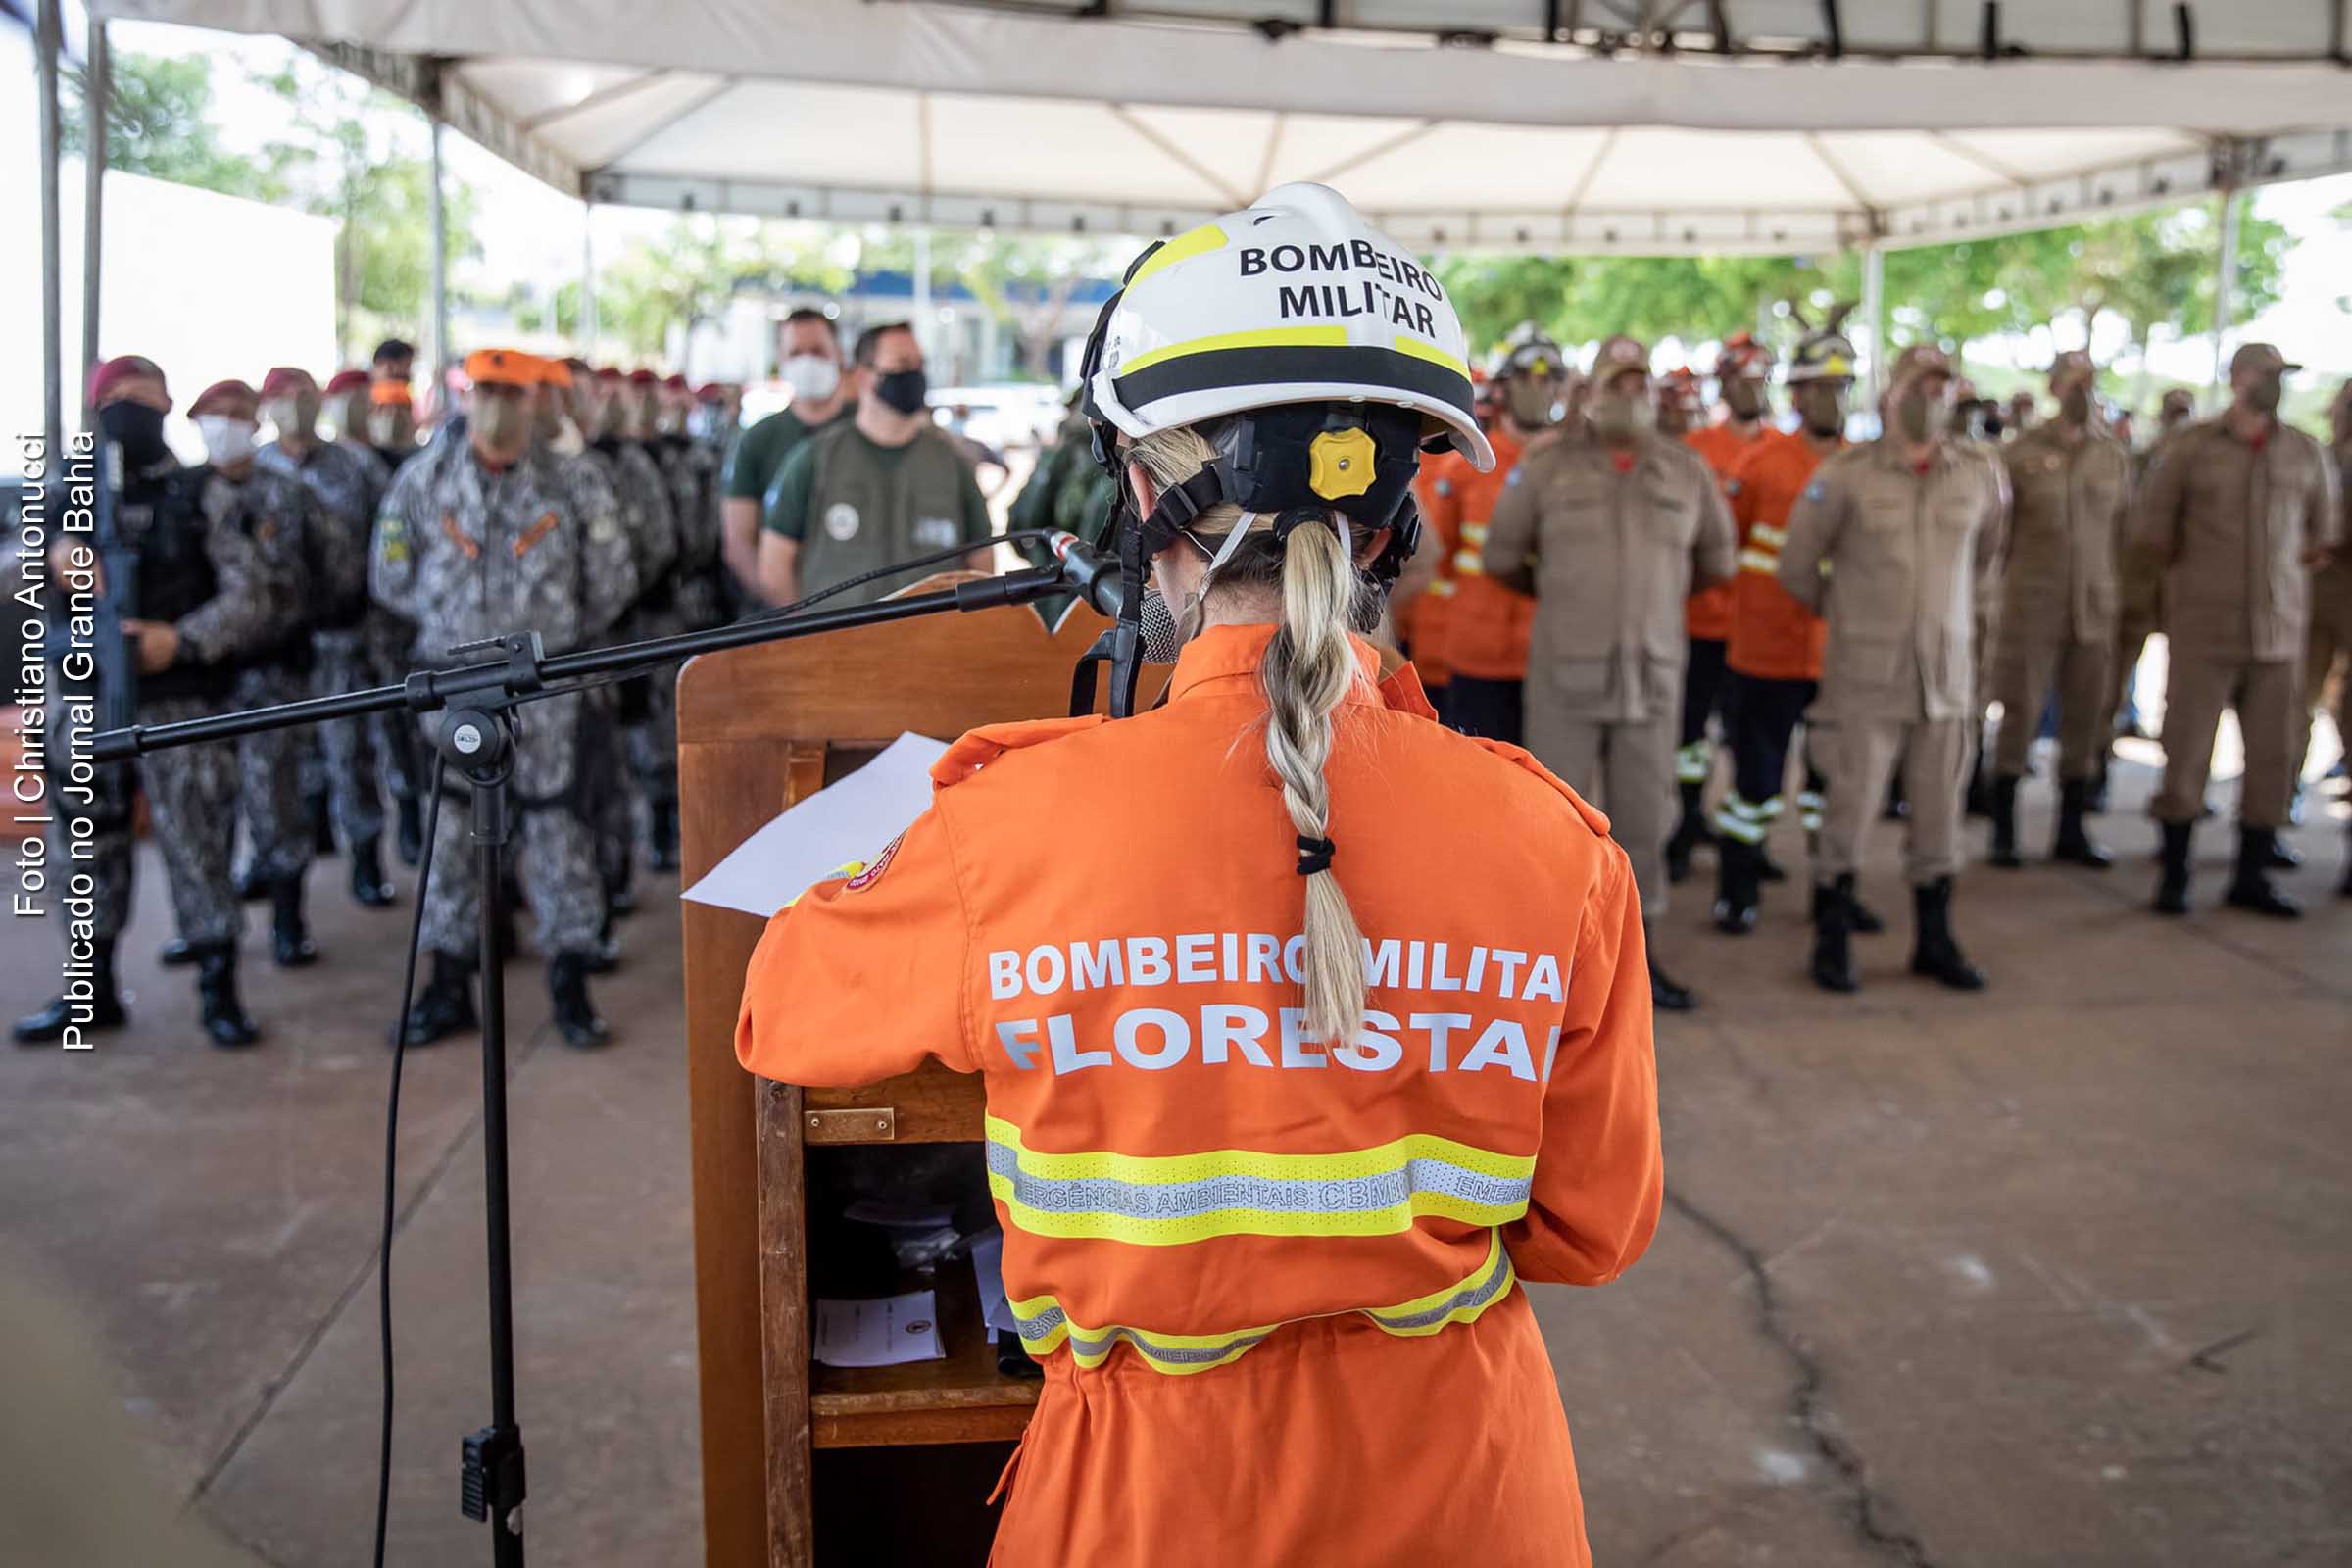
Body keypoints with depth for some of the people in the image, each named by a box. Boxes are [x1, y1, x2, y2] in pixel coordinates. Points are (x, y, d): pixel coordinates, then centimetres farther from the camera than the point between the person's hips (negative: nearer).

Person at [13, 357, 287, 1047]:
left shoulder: (203, 494, 2)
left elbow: (254, 594, -5)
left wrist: (183, 639, -19)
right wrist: (50, 553, -15)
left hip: (180, 705, -4)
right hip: (83, 704, 4)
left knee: (198, 845, -2)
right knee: (89, 848, 11)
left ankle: (219, 991, 9)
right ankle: (93, 991, 24)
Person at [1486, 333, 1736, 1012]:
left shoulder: (1688, 470, 6)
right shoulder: (1547, 463, -1)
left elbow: (1717, 561, 17)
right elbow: (1500, 556, 5)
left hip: (1654, 674, 2)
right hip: (1563, 674, -2)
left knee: (1644, 816, 9)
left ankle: (1637, 950, 22)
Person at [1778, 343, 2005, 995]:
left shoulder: (1981, 472, 2)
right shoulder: (1846, 474, -8)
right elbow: (1796, 564, 1)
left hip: (1947, 671, 3)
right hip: (1866, 675, -3)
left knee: (1938, 811, 10)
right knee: (1850, 807, -1)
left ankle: (1934, 941, 24)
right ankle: (1833, 942, 14)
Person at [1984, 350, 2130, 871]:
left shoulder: (2116, 456, 8)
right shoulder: (2020, 453, -2)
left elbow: (2125, 533, 13)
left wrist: (2121, 602, 11)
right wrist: (1994, 596, 1)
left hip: (2096, 608, 3)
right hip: (2031, 608, -3)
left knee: (2085, 722, 6)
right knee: (2018, 717, -1)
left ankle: (2071, 832, 18)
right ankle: (2003, 834, 9)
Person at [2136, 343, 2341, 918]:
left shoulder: (2307, 454, 7)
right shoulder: (2190, 448, -2)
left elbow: (2322, 531, 19)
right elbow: (2153, 527, 5)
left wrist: (2290, 573, 12)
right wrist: (2195, 573, 8)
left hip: (2279, 630, 3)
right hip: (2204, 631, -3)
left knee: (2273, 756, 4)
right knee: (2186, 752, -2)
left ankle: (2252, 877, 15)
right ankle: (2173, 876, 10)